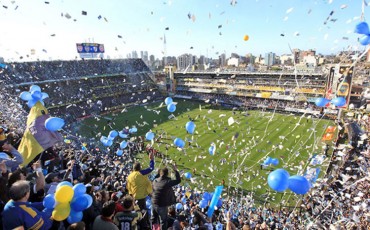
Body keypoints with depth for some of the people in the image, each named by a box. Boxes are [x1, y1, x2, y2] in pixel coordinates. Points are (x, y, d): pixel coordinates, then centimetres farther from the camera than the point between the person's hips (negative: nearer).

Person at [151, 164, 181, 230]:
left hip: (154, 203, 6)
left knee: (153, 219, 26)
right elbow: (178, 180, -15)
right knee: (163, 221, 13)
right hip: (162, 205, -6)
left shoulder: (155, 181, -7)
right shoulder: (167, 182, -24)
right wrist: (175, 170, -9)